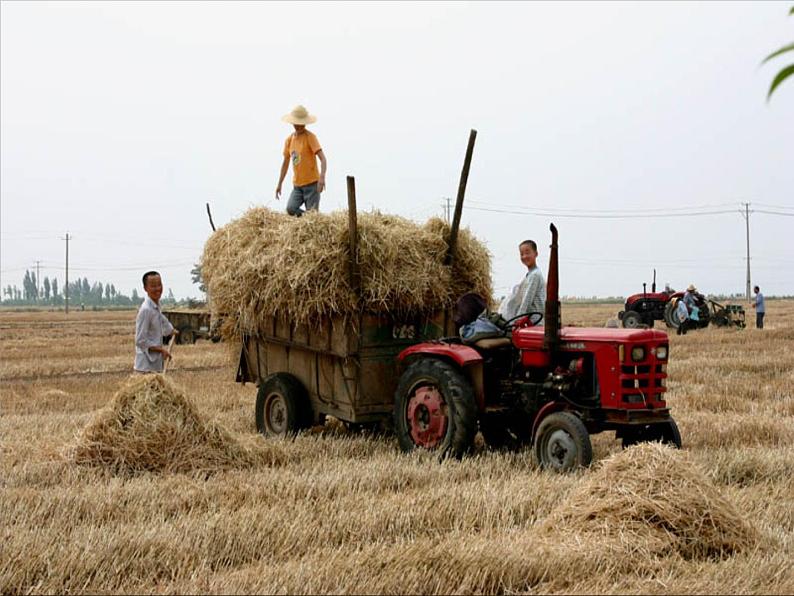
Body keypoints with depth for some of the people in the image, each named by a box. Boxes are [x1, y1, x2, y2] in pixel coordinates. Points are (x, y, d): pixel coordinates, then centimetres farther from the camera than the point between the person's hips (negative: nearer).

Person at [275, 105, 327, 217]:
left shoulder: (310, 137, -8)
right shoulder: (289, 139, 10)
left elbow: (322, 158, -17)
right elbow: (285, 163, 20)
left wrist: (322, 177, -32)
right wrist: (279, 184, 19)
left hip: (312, 183, -5)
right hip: (297, 185, 5)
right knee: (291, 209, -15)